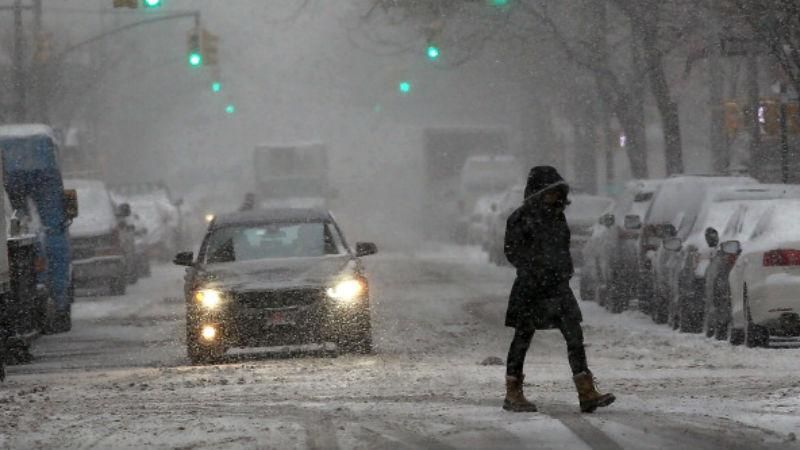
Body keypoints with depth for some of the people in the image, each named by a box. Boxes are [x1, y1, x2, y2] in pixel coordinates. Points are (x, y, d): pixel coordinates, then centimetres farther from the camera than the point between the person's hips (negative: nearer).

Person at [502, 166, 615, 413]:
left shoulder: (557, 216, 13)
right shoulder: (521, 218, -6)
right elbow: (512, 251, -9)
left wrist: (564, 272, 10)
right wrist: (535, 270, -15)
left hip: (558, 286, 6)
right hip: (530, 288, -6)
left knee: (574, 335, -4)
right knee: (523, 337, 4)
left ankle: (587, 393, -8)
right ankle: (513, 395, 14)